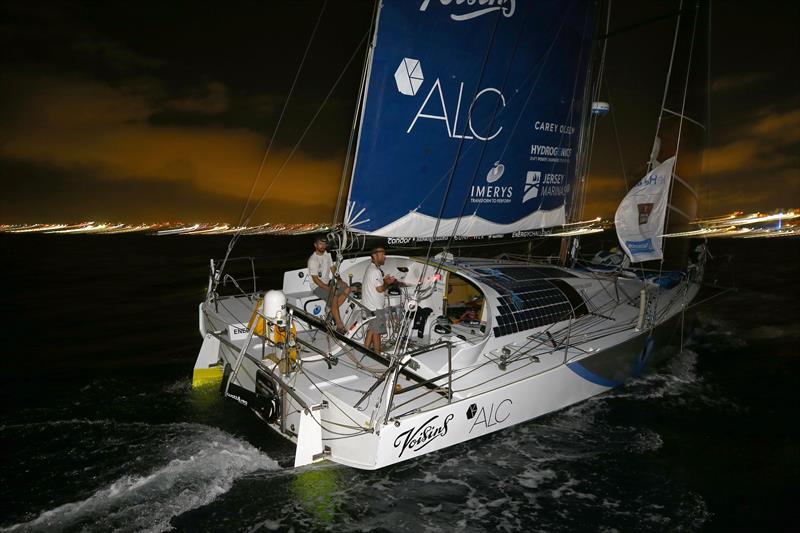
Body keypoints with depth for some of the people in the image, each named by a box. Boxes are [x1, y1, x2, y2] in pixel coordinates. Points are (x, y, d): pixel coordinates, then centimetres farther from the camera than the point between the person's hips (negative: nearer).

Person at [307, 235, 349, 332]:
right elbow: (315, 279, -20)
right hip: (318, 286, -8)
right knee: (334, 297, -29)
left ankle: (332, 310, -4)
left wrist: (338, 279, -5)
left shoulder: (327, 254, 6)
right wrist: (328, 288, -25)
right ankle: (340, 326, -27)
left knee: (347, 289, -6)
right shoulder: (313, 260, -18)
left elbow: (332, 268, 13)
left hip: (328, 283, 8)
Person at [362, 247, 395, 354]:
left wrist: (384, 279, 6)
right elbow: (380, 289, -23)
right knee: (376, 331, 0)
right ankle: (378, 353, 9)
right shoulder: (375, 271, -20)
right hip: (375, 307, -10)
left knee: (371, 329, 17)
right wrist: (388, 283, -6)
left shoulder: (371, 268, 14)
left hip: (369, 305, 10)